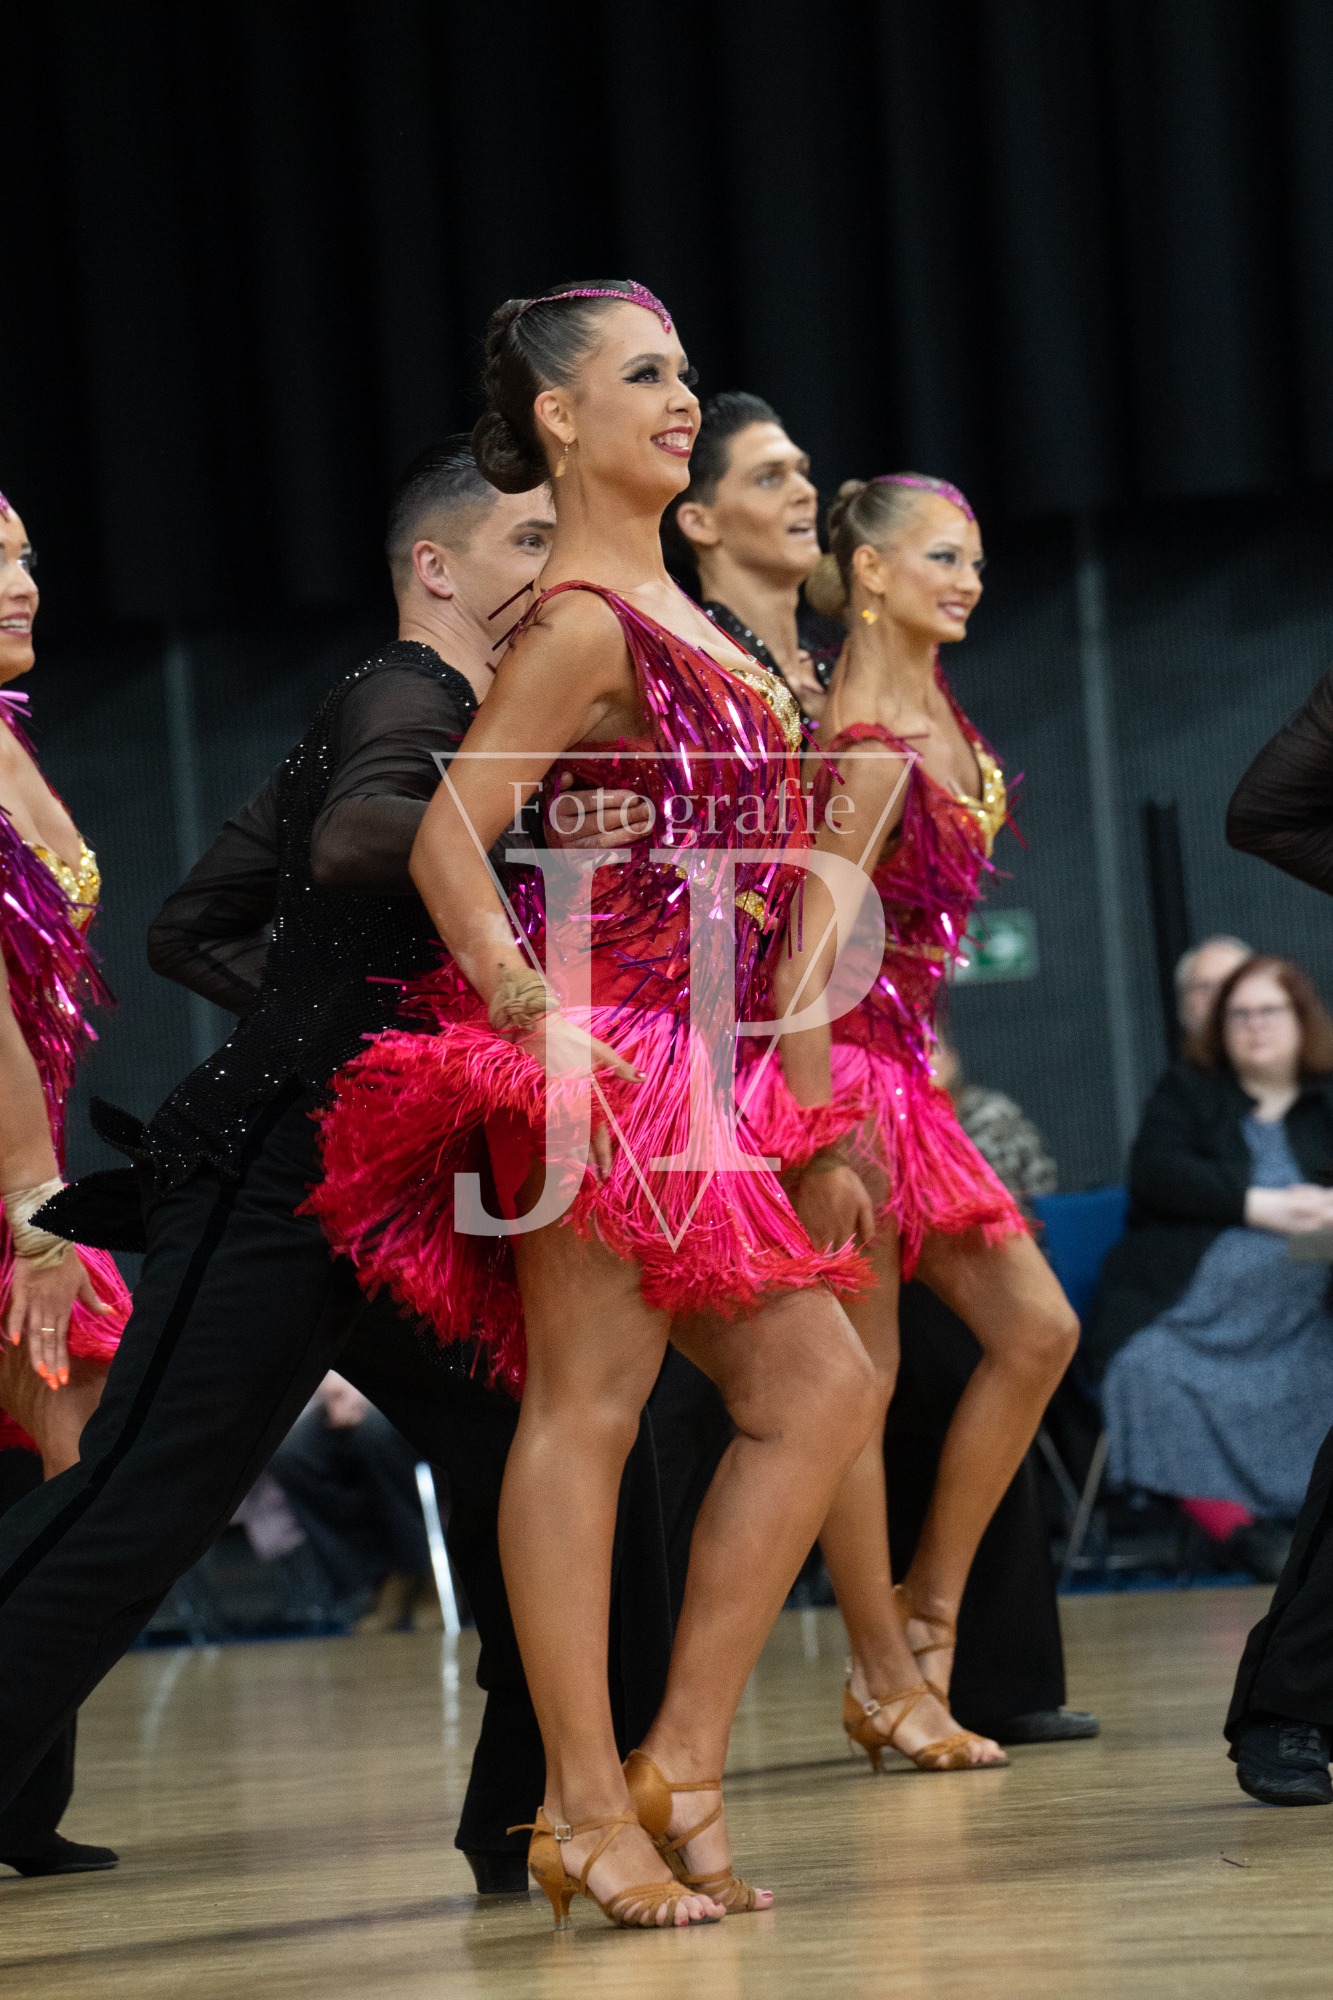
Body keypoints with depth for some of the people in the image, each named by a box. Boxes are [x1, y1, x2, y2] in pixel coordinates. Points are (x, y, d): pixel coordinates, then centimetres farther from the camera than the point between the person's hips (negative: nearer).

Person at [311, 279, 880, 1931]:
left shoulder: (668, 607, 17)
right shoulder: (581, 622, -10)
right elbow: (449, 836, -16)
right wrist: (520, 998, -26)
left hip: (683, 1071, 10)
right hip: (603, 1050, -10)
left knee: (817, 1388, 6)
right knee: (585, 1409, -8)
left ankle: (677, 1765, 8)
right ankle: (589, 1809, -7)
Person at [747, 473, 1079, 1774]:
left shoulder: (932, 710, 9)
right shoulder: (873, 747, -18)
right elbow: (809, 953, -21)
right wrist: (826, 1140, -23)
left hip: (900, 1067, 9)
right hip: (841, 1071, -9)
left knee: (1037, 1331, 7)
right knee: (860, 1379, -3)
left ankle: (926, 1612, 14)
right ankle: (887, 1683, 3)